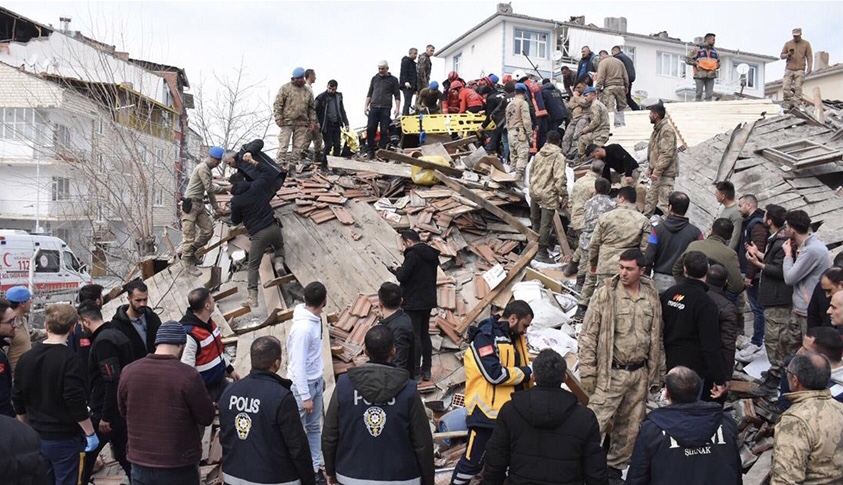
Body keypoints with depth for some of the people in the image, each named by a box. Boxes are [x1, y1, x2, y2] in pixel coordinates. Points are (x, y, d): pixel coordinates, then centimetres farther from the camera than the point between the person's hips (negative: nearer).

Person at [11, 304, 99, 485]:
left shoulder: (26, 358, 1)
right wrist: (90, 433, -12)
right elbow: (76, 402, -21)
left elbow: (18, 401, 8)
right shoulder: (69, 359, -18)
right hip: (64, 438, -6)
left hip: (35, 438, 6)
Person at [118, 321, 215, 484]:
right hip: (179, 468, -3)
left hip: (140, 465, 3)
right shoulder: (188, 375, -21)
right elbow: (207, 418, -10)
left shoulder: (128, 372, -8)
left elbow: (123, 411, 9)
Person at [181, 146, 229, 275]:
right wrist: (225, 189, -7)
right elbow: (210, 188, -17)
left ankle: (190, 252, 23)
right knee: (189, 235, -6)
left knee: (208, 231, 6)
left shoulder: (208, 170, 17)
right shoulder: (202, 168, -14)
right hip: (190, 204, -9)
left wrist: (216, 208, 14)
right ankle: (187, 263, 1)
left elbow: (210, 190, 18)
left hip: (200, 204, 9)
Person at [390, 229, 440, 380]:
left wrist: (397, 269, 0)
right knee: (425, 334, 15)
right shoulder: (432, 254, 10)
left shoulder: (412, 255, -18)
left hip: (413, 303, -9)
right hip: (428, 300, 9)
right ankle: (426, 370, 21)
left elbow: (402, 277, -22)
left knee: (414, 336, -3)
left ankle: (415, 372, 1)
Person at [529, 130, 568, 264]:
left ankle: (537, 244, 38)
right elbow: (560, 178, -19)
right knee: (545, 225, -1)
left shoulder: (539, 154, 8)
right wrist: (564, 196, -14)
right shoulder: (559, 156, -13)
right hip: (548, 195, -7)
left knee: (535, 220, 22)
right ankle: (542, 252, 4)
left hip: (534, 191, 7)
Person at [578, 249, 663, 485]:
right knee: (595, 423, -9)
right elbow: (588, 335, -8)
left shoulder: (651, 297, 4)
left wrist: (656, 374, 13)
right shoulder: (605, 294, -9)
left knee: (630, 428, 14)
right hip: (610, 373, -5)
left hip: (639, 374, 5)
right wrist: (587, 373, -11)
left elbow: (656, 338, 13)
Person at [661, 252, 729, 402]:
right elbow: (711, 346, -21)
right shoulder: (705, 304, -20)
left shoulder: (669, 293, 0)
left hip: (671, 365, 7)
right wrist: (720, 380, -14)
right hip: (694, 369, -6)